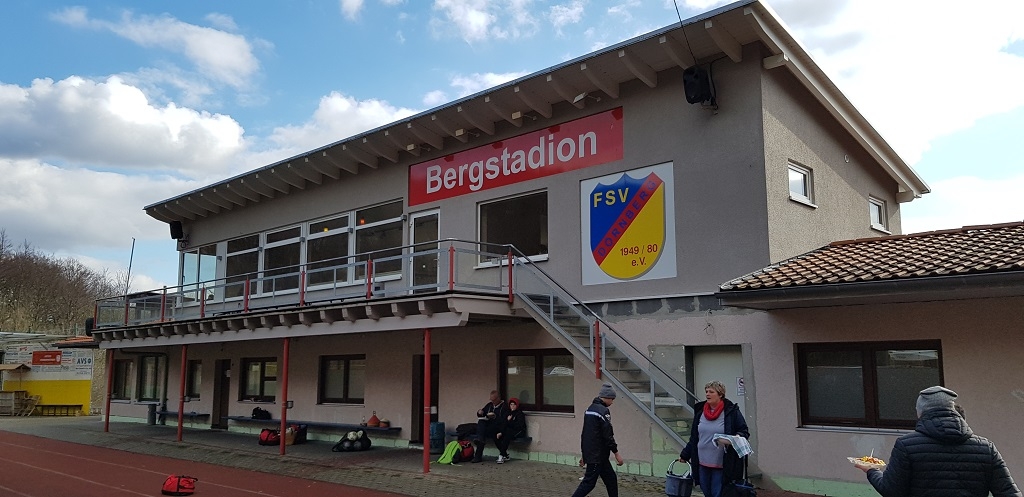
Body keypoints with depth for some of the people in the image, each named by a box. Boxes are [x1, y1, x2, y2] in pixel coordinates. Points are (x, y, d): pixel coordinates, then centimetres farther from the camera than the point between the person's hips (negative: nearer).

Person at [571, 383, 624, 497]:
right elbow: (608, 435, -17)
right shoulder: (603, 411, -15)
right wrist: (616, 453, -10)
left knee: (611, 479, 15)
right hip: (597, 455, -9)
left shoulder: (589, 409, 14)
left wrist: (585, 454, 23)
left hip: (589, 453, 10)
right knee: (589, 482, -6)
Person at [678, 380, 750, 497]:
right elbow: (693, 437, 18)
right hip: (702, 464, 5)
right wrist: (685, 455, 20)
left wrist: (737, 437, -20)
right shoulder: (699, 412, 10)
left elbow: (744, 432, 2)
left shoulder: (732, 412, -4)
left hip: (721, 465, -5)